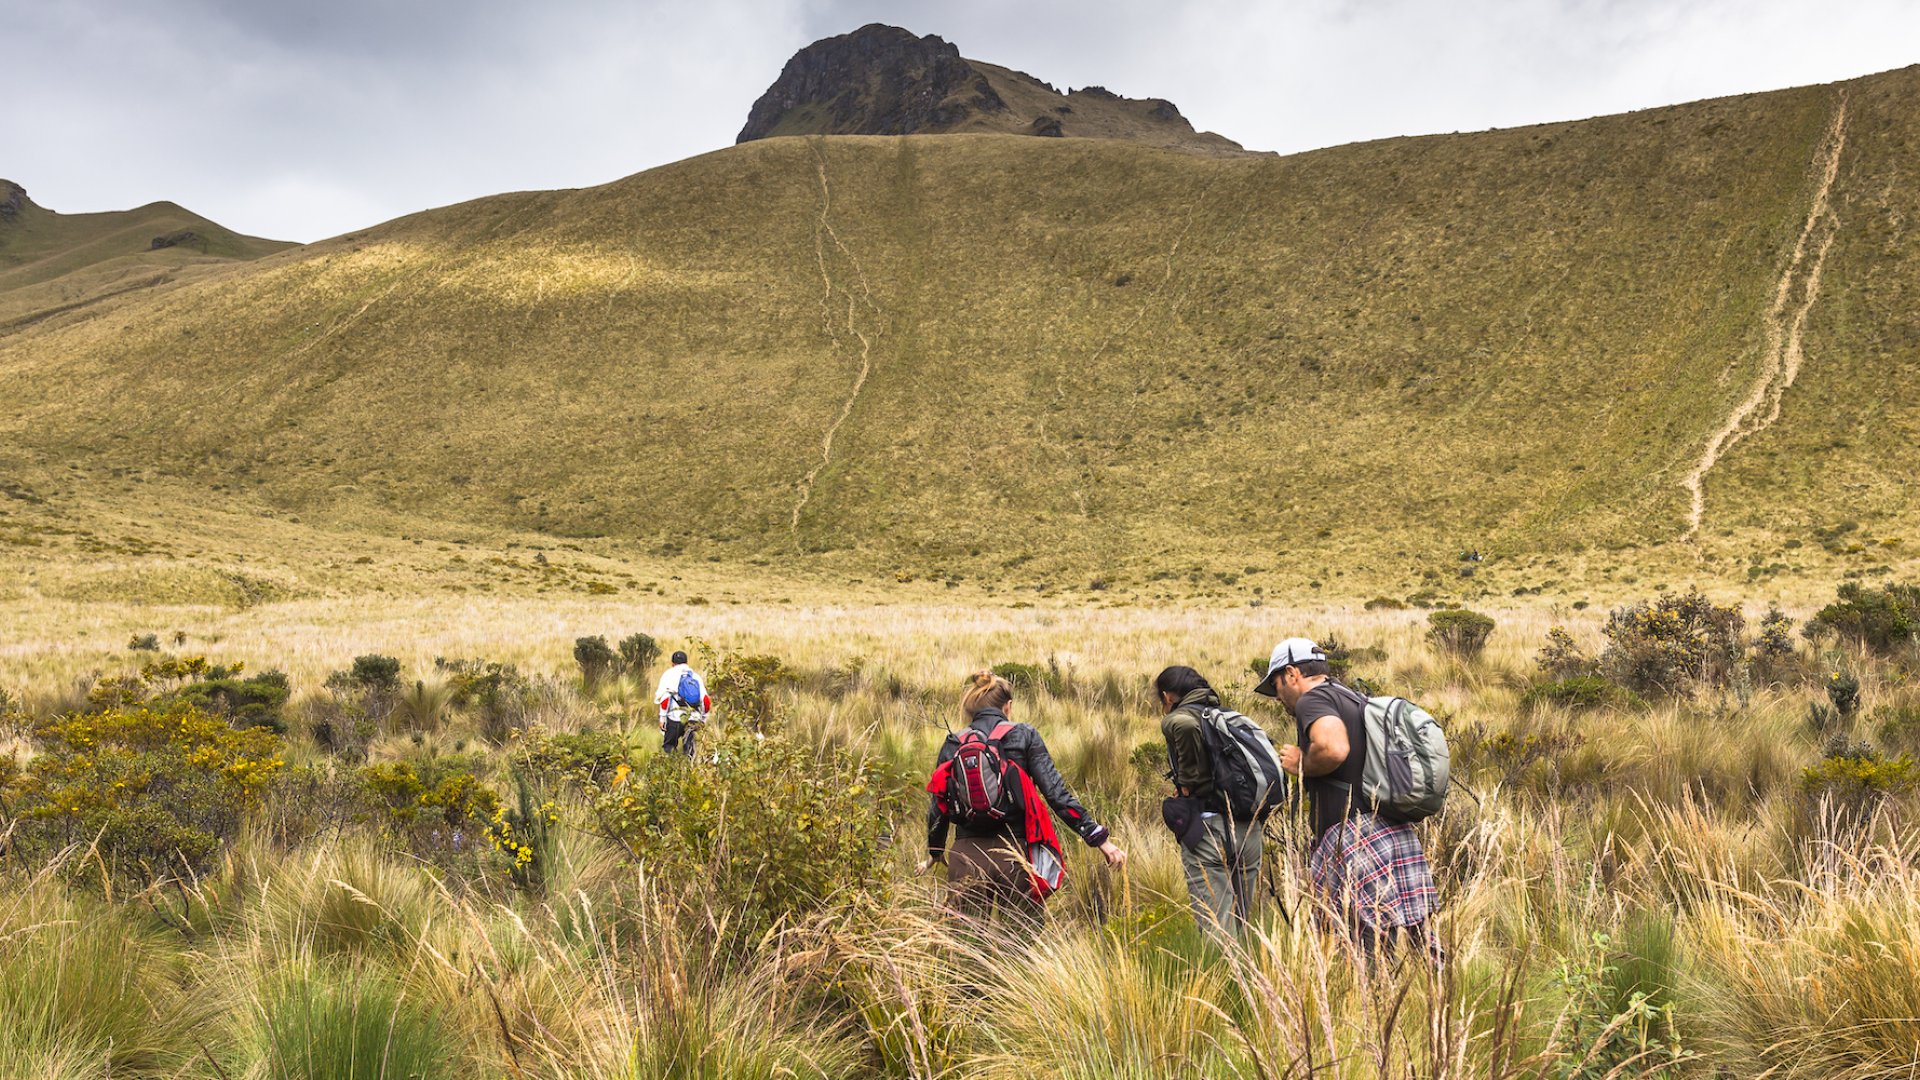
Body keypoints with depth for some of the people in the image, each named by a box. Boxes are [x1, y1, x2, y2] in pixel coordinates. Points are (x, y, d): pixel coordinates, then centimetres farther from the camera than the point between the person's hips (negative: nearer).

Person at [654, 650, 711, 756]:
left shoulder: (669, 673, 6)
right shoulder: (696, 676, 17)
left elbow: (664, 697, -6)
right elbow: (706, 701, 12)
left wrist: (662, 717, -2)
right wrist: (703, 719, 23)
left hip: (675, 717, -3)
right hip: (693, 720, 3)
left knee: (668, 747, 6)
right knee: (689, 748, 15)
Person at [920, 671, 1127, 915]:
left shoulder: (952, 745, 9)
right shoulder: (1025, 736, 4)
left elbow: (938, 809, 13)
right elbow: (1056, 793, -4)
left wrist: (934, 854, 30)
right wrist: (1100, 838, -1)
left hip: (966, 858, 2)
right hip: (1015, 856, -1)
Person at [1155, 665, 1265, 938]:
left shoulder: (1174, 719, 0)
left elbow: (1186, 723, -24)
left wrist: (1188, 782, -12)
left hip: (1208, 827, -7)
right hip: (1250, 829, 7)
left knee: (1217, 930, -6)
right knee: (1239, 925, 15)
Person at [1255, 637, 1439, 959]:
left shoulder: (1313, 699, -5)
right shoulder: (1358, 700, 24)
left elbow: (1334, 748, -25)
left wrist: (1301, 764, -6)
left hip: (1357, 839, -9)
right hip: (1397, 834, 9)